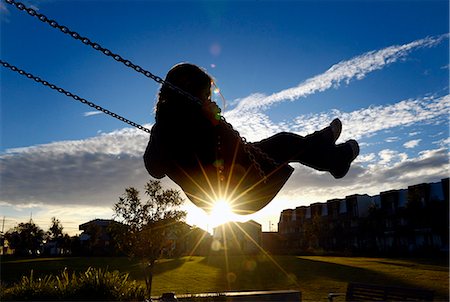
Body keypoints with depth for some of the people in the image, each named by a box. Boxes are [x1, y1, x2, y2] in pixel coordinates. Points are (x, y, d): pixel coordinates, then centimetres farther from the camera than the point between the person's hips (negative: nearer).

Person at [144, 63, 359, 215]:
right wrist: (216, 121, -27)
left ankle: (322, 142, 47)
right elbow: (238, 155, -31)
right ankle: (338, 158, 37)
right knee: (287, 143, 12)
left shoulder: (162, 126, -8)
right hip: (239, 194, -8)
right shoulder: (199, 122, -33)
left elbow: (153, 168, 5)